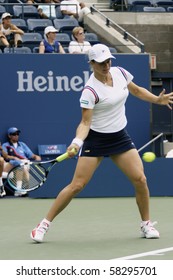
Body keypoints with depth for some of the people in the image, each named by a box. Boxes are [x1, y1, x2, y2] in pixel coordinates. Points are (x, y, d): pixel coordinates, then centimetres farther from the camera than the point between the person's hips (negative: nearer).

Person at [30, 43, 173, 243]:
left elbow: (137, 90, 19)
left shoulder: (120, 73, -2)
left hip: (120, 137, 5)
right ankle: (44, 224, 1)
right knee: (77, 185, -9)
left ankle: (146, 225, 13)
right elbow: (85, 122, -18)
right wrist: (77, 142, -35)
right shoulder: (90, 90, -19)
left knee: (140, 179, -6)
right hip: (96, 139, -5)